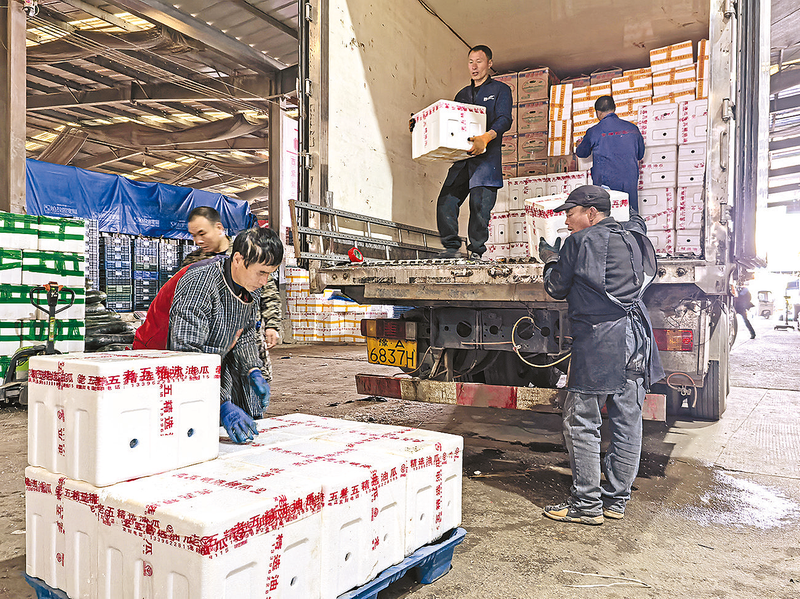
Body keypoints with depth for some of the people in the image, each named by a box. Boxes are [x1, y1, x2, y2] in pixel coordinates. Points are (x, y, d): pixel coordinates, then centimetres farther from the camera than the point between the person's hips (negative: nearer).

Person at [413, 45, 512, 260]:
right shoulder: (462, 94, 27)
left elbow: (504, 120, -6)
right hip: (462, 157, 5)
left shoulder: (500, 90, 10)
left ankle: (476, 251, -2)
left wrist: (486, 137, -27)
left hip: (486, 157, -5)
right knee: (446, 200, -8)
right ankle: (451, 247, 1)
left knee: (480, 204, -13)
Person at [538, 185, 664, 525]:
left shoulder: (580, 241, -4)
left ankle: (587, 503, 4)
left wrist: (551, 261, 23)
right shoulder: (635, 237, 15)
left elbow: (557, 289, 3)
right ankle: (617, 498, 20)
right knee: (627, 421, 10)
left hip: (598, 341, -7)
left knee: (581, 422, 0)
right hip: (637, 337, 8)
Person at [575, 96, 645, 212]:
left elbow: (581, 153, 13)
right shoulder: (632, 128, 4)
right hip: (630, 183, 3)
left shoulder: (594, 132, -5)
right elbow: (640, 154, 18)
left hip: (606, 183, -3)